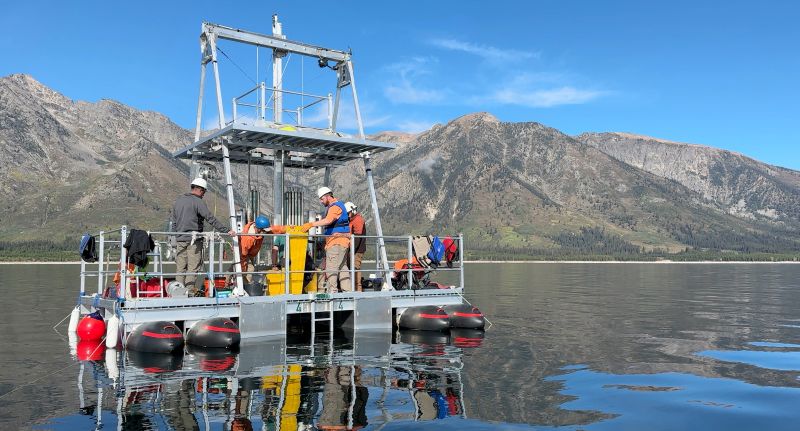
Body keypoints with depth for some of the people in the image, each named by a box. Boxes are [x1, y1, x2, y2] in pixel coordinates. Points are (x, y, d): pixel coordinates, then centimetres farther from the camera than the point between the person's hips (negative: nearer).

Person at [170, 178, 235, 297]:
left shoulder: (178, 201, 14)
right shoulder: (198, 202, -9)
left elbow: (174, 222, 18)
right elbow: (211, 219, -16)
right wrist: (226, 230, -16)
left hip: (180, 239, 7)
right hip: (194, 239, -7)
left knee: (181, 266, 9)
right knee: (193, 266, -3)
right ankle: (190, 290, -3)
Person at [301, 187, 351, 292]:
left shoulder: (335, 206, -12)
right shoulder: (337, 205, 22)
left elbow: (328, 220, -31)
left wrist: (311, 224, -34)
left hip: (337, 242, -11)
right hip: (339, 242, 11)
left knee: (331, 268, -12)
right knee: (342, 267, 13)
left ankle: (331, 291, -14)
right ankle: (347, 290, 17)